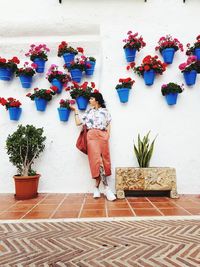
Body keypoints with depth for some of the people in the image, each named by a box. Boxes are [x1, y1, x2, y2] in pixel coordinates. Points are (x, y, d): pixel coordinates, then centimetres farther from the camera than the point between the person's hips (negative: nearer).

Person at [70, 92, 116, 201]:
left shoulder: (105, 111, 14)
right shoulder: (88, 112, 19)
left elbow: (108, 125, 10)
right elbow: (78, 122, 15)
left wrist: (107, 137, -2)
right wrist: (75, 111, 18)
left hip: (103, 136, 0)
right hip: (92, 136, 0)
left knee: (104, 160, -3)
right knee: (97, 160, -14)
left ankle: (97, 187, 9)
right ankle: (106, 188, -15)